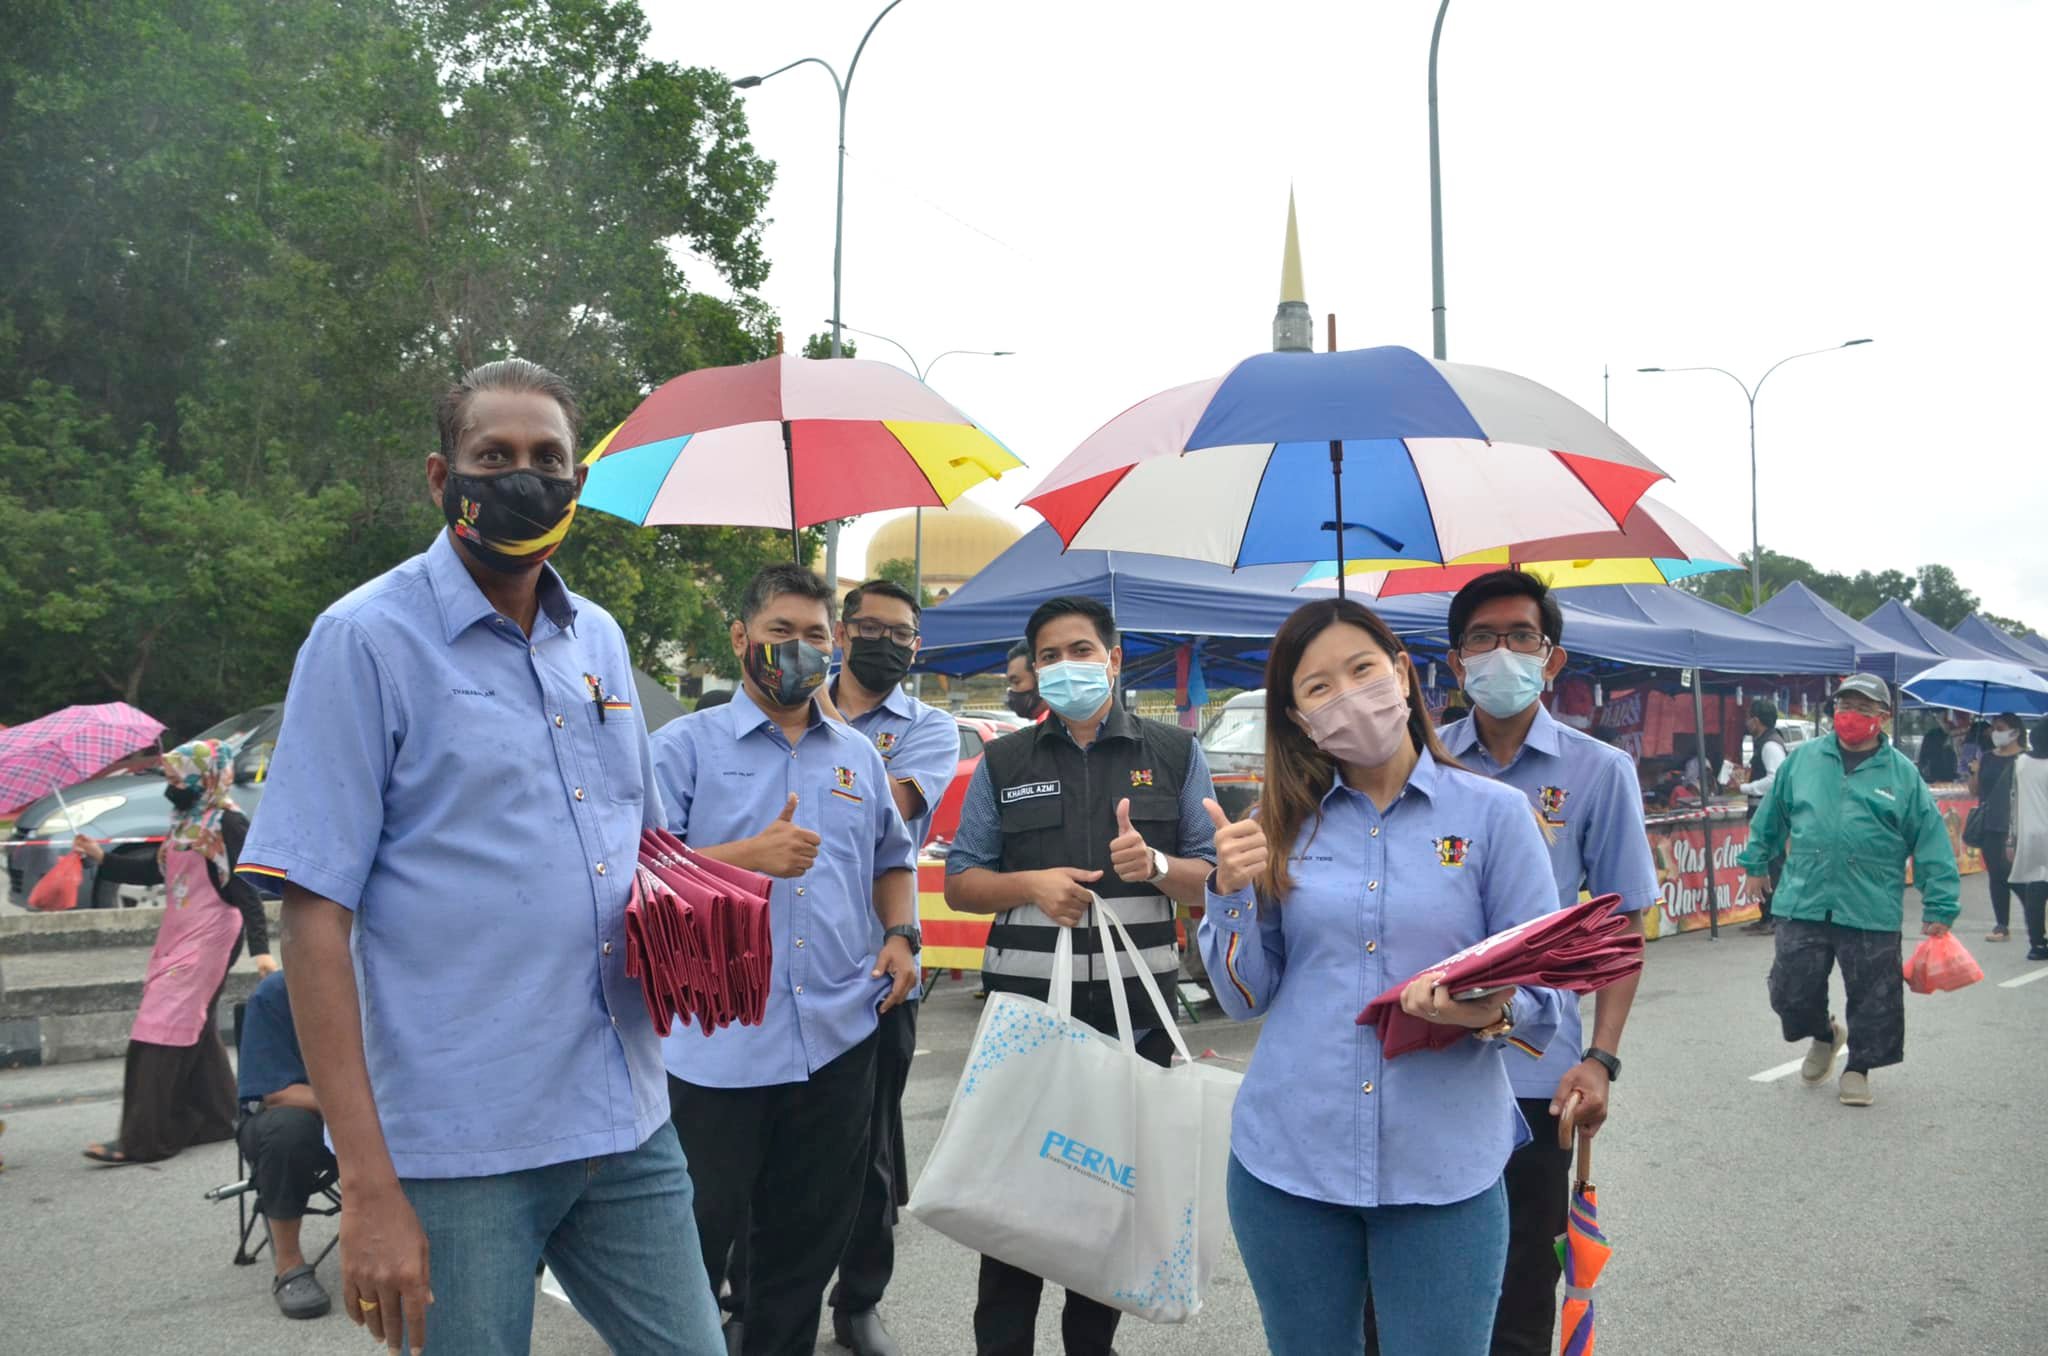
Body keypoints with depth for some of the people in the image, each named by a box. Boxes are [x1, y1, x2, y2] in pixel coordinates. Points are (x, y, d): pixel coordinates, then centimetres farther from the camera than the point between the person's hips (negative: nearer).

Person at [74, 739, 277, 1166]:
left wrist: (260, 949, -23)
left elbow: (247, 890, -17)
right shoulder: (185, 824, 14)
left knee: (164, 1027, -10)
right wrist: (102, 859, 12)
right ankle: (216, 1119, 24)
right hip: (177, 937, 9)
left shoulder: (229, 824, -12)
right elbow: (154, 871, 22)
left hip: (209, 938, -9)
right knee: (193, 1028, 14)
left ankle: (142, 1138, -7)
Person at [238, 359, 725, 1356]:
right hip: (460, 1150, -5)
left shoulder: (599, 639, 10)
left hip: (627, 1124, 6)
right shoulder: (367, 638, -8)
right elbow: (316, 916, -11)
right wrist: (367, 1184, -15)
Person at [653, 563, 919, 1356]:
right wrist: (749, 856, -21)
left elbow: (892, 859, 24)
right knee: (698, 1237, 5)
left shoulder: (858, 754, 13)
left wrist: (900, 935, 5)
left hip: (839, 1038, 5)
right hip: (716, 1042, -4)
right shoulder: (685, 746, -2)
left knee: (812, 1233, 16)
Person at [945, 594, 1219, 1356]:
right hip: (1027, 1006, 0)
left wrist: (1154, 866, -17)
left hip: (1137, 1007, 1)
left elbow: (1220, 877, 3)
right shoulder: (1003, 763, 6)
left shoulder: (1175, 754, 5)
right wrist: (1032, 885, -14)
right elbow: (959, 884, 5)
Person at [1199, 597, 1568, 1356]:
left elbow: (1546, 992, -3)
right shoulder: (1286, 824, 4)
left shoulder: (1495, 813, -3)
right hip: (1287, 1159, 3)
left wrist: (1489, 1014, -24)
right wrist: (1232, 891, -11)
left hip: (1443, 1167, -2)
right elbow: (1245, 998, 5)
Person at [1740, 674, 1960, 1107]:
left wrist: (1939, 906, -2)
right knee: (1792, 992, 5)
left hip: (1872, 913, -1)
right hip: (1803, 905, 2)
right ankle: (1824, 1035, 37)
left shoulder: (1902, 774, 0)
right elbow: (1771, 815, 17)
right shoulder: (1802, 759, 5)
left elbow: (1931, 843, 0)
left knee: (1873, 998, 6)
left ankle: (1859, 1067, 29)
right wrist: (1757, 863, 21)